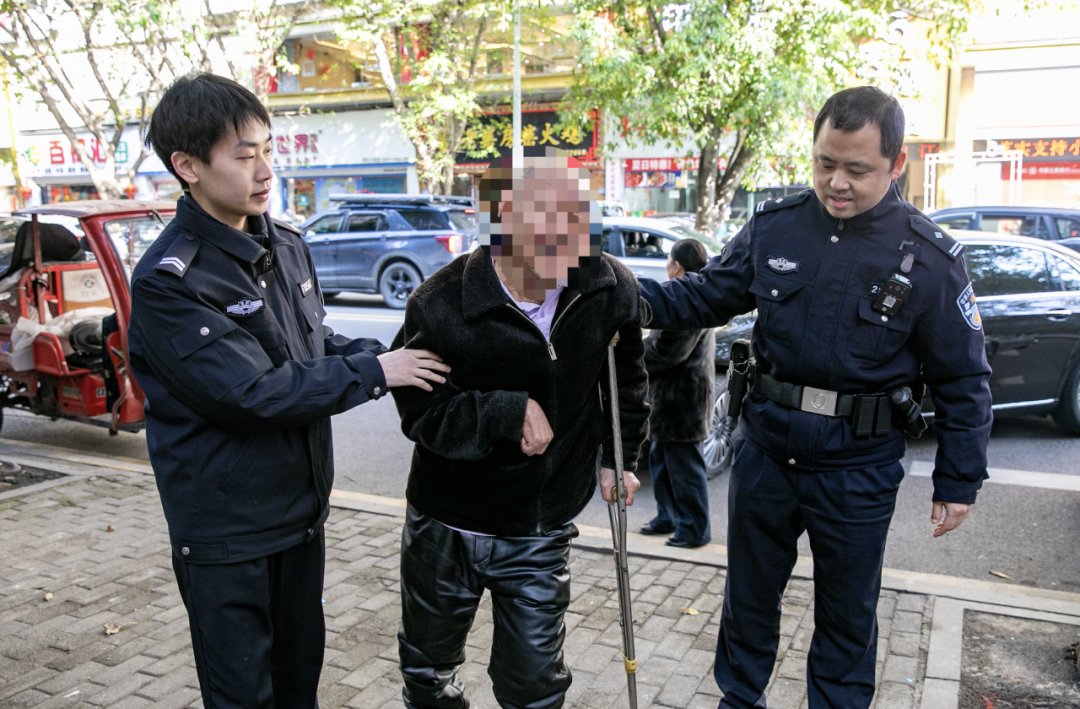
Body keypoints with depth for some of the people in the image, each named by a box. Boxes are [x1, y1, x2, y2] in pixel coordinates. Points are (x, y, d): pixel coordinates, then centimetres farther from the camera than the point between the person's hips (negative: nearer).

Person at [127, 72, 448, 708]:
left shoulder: (287, 247, 3)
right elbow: (255, 393, -26)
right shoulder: (169, 281, -21)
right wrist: (374, 373, -19)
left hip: (302, 506, 7)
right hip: (225, 530, -6)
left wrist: (387, 354, -4)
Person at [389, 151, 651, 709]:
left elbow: (627, 380, 7)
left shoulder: (611, 290, -11)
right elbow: (420, 412, -17)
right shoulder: (440, 306, -22)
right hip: (447, 527, -1)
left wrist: (619, 458, 9)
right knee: (429, 663, 23)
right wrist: (507, 412, -29)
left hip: (542, 534, 1)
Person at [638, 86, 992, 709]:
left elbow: (963, 381, -4)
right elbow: (707, 296, 4)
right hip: (766, 449, 3)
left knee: (847, 613, 16)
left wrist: (959, 482, -3)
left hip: (858, 470, -2)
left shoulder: (930, 257, -11)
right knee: (750, 592, 20)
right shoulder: (775, 226, -4)